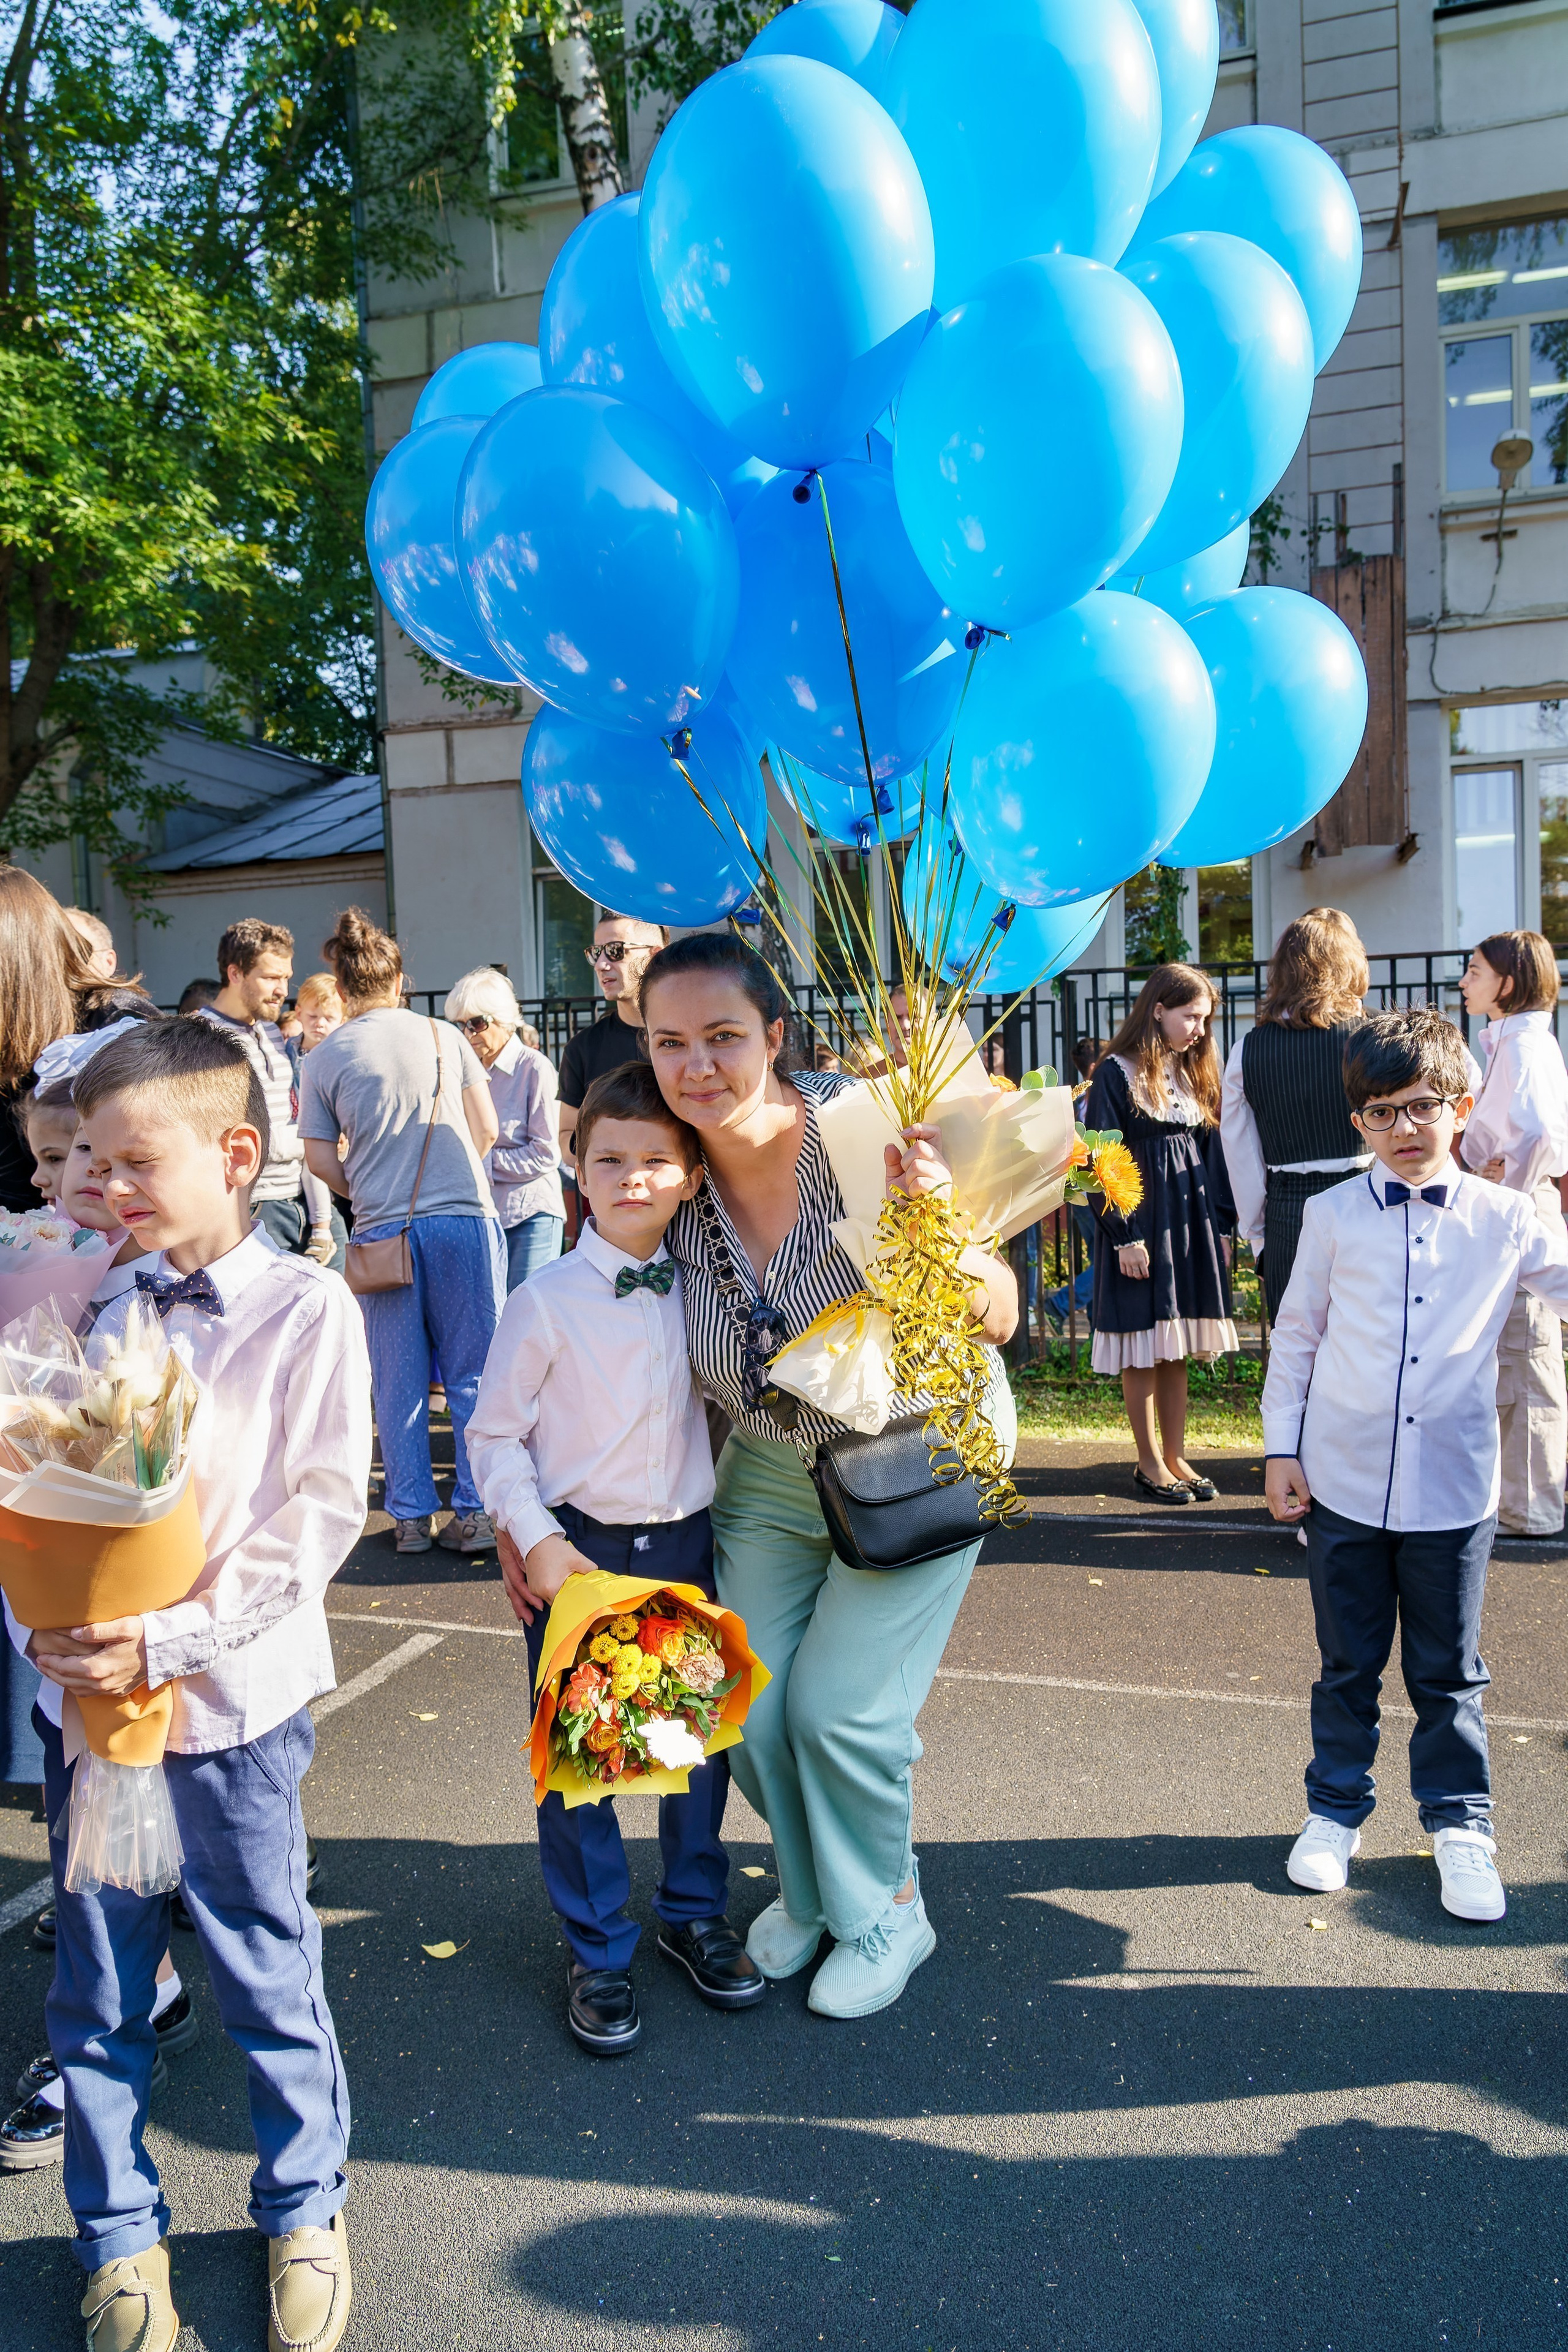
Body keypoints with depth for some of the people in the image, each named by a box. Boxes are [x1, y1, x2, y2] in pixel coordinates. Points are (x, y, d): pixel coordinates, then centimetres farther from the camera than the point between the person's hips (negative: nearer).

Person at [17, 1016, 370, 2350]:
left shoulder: (308, 1312, -9)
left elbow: (318, 1515, -11)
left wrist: (168, 1640, -18)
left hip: (230, 1700, -3)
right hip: (86, 1690, 4)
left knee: (266, 1974, 11)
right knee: (97, 1988, 15)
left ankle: (304, 2211, 35)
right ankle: (119, 2236, 37)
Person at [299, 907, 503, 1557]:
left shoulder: (321, 1060, 3)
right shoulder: (445, 1037, 5)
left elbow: (320, 1159, 3)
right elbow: (486, 1131, 7)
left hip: (383, 1230, 0)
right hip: (465, 1216, 0)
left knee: (399, 1382, 9)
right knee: (472, 1375, 5)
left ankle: (412, 1516, 14)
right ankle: (476, 1511, 6)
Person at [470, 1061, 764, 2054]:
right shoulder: (547, 1300, -12)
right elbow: (494, 1433, -7)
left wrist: (709, 1505, 9)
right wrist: (535, 1539, -14)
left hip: (685, 1544, 4)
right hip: (577, 1550, -3)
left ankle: (695, 1913, 35)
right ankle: (598, 1952, 24)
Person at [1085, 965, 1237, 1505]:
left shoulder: (1195, 1074, 13)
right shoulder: (1117, 1074, -8)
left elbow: (1209, 1152, 15)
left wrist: (1217, 1220, 6)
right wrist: (1124, 1236, -15)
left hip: (1190, 1224, 6)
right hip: (1140, 1223, -6)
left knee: (1177, 1348, 10)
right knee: (1143, 1350, 1)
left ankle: (1175, 1457, 18)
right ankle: (1150, 1462, 11)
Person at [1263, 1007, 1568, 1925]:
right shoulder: (1334, 1218, -1)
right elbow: (1297, 1336, 5)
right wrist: (1282, 1447, 4)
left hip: (1454, 1492, 0)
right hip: (1345, 1484, 0)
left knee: (1448, 1671, 12)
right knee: (1348, 1664, 13)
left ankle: (1460, 1822, 30)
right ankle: (1337, 1808, 31)